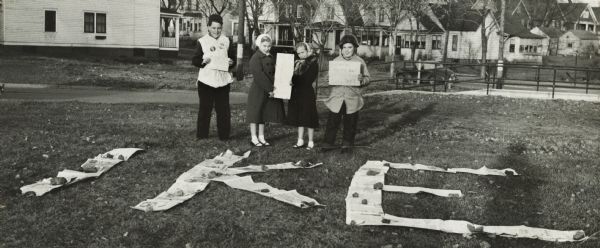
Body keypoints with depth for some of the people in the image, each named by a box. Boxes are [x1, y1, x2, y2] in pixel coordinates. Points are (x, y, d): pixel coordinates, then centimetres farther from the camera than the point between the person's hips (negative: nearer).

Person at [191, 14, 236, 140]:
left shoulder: (226, 41, 9)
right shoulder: (202, 41, 1)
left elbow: (233, 59, 13)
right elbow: (194, 60, 0)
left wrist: (231, 62, -9)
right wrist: (203, 61, -20)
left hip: (223, 80, 2)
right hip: (206, 80, -2)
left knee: (223, 109, 4)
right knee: (205, 108, 3)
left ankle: (224, 135, 12)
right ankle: (201, 134, 12)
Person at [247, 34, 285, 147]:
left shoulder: (271, 58, 10)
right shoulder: (255, 59, -12)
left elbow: (274, 73, 12)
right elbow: (259, 76, -20)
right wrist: (269, 89, -22)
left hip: (269, 91, 7)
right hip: (258, 91, -7)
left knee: (264, 113, 12)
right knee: (255, 113, 2)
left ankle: (261, 137, 21)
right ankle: (254, 138, 11)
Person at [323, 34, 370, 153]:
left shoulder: (360, 61, 3)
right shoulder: (335, 61, 6)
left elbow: (367, 78, 4)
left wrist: (362, 79, -18)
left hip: (352, 98, 0)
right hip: (336, 97, 1)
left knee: (350, 124, 7)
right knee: (332, 121, 0)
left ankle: (347, 144, 21)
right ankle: (328, 143, 12)